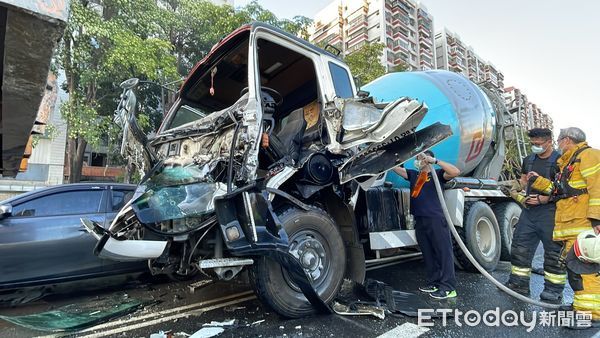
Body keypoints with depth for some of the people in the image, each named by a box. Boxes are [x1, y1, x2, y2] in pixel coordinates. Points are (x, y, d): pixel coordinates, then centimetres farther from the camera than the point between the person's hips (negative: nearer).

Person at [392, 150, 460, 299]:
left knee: (443, 252, -3)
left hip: (436, 219, -6)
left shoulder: (437, 174, 2)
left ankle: (448, 287, 0)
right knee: (428, 254, 12)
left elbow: (455, 172, -15)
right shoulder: (413, 175, 19)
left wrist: (435, 161, -18)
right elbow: (395, 168, 17)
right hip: (420, 221, 7)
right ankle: (434, 283, 21)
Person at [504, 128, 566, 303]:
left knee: (554, 251, 3)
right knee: (520, 247, 9)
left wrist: (546, 198, -19)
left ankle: (554, 289, 16)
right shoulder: (529, 159, 14)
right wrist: (520, 195, 2)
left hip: (550, 212, -6)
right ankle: (519, 283, 20)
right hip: (529, 210, 7)